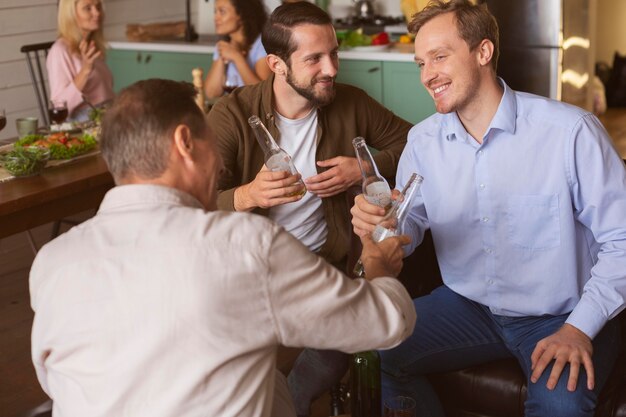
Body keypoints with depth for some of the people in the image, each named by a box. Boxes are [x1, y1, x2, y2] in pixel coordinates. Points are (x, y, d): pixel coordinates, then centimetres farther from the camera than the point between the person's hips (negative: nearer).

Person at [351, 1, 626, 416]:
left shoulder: (572, 131, -17)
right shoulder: (424, 141, -1)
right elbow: (410, 226, 4)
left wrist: (580, 328, -19)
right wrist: (381, 222, -19)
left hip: (560, 316, -4)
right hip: (467, 304, 5)